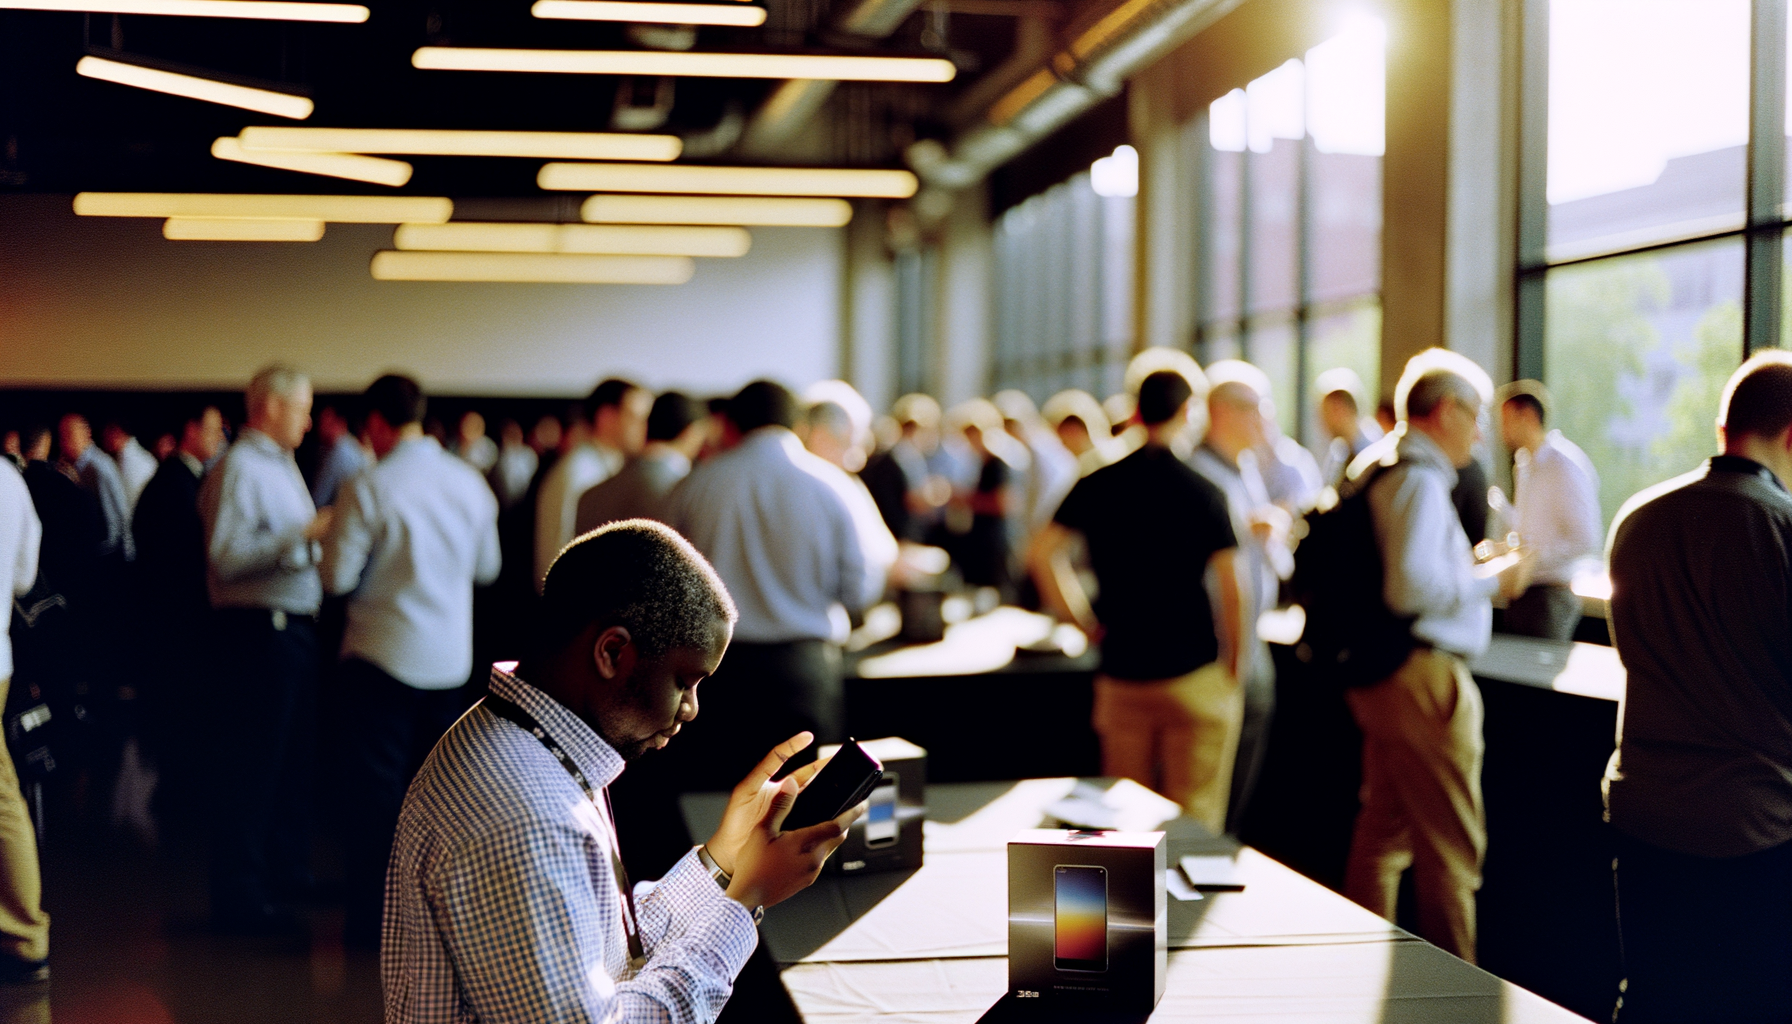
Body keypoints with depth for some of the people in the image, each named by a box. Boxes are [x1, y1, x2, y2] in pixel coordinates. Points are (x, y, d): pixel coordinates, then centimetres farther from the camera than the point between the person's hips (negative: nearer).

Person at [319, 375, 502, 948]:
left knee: (375, 792, 3)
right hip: (452, 658, 5)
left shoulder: (369, 488, -13)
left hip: (385, 656, -4)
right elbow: (486, 567, 12)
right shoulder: (469, 482, 2)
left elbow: (336, 576, -12)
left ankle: (369, 919, 6)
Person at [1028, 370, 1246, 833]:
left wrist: (1083, 619, 9)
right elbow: (1231, 589, -11)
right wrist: (1234, 665, 0)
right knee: (1193, 821, 1)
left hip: (1122, 673, 4)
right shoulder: (1204, 493, -8)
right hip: (1194, 673, -4)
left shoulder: (1097, 486, 3)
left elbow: (1040, 553, 3)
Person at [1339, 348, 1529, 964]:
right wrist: (1491, 581, -14)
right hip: (1422, 677, -11)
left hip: (1381, 677, 11)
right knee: (1451, 846, -3)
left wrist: (1468, 569, 16)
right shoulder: (1418, 480, -17)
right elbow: (1410, 588, -26)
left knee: (1383, 833, 19)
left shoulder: (1377, 470, 15)